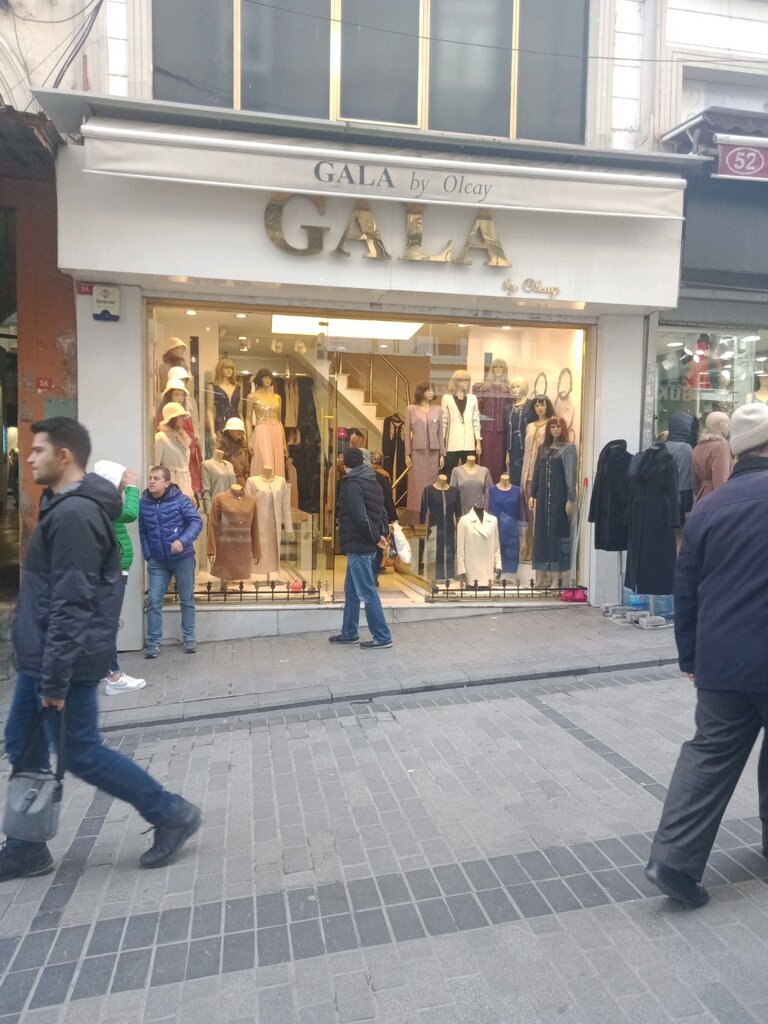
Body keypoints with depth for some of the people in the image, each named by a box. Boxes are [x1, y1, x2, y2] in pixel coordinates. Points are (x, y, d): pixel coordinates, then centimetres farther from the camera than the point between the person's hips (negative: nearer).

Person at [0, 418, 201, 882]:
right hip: (42, 656, 10)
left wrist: (55, 680, -22)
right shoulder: (67, 507, 11)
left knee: (82, 753, 2)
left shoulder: (73, 515, -22)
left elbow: (71, 606, -25)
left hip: (66, 661, -10)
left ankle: (172, 814, 15)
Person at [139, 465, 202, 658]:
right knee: (153, 601, -1)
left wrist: (183, 541, -29)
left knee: (187, 599, 9)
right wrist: (148, 555, 1)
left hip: (183, 559, -2)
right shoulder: (143, 503, -1)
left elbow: (196, 522, -16)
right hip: (157, 562, 2)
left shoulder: (181, 500, -11)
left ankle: (189, 639, 22)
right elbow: (142, 532, 7)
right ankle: (153, 642, 10)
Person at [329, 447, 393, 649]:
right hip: (365, 546, 9)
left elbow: (360, 517, -23)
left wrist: (375, 537, -13)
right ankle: (349, 633, 26)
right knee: (351, 591, 17)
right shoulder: (371, 481, 12)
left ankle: (382, 637, 2)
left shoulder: (352, 485, -15)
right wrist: (383, 532, 3)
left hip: (358, 546, -9)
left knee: (367, 593, -3)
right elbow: (381, 510, 12)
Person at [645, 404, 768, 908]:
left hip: (721, 659, 3)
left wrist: (690, 655, 15)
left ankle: (675, 857, 5)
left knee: (710, 754, 10)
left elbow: (686, 589, 7)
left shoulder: (708, 506, 4)